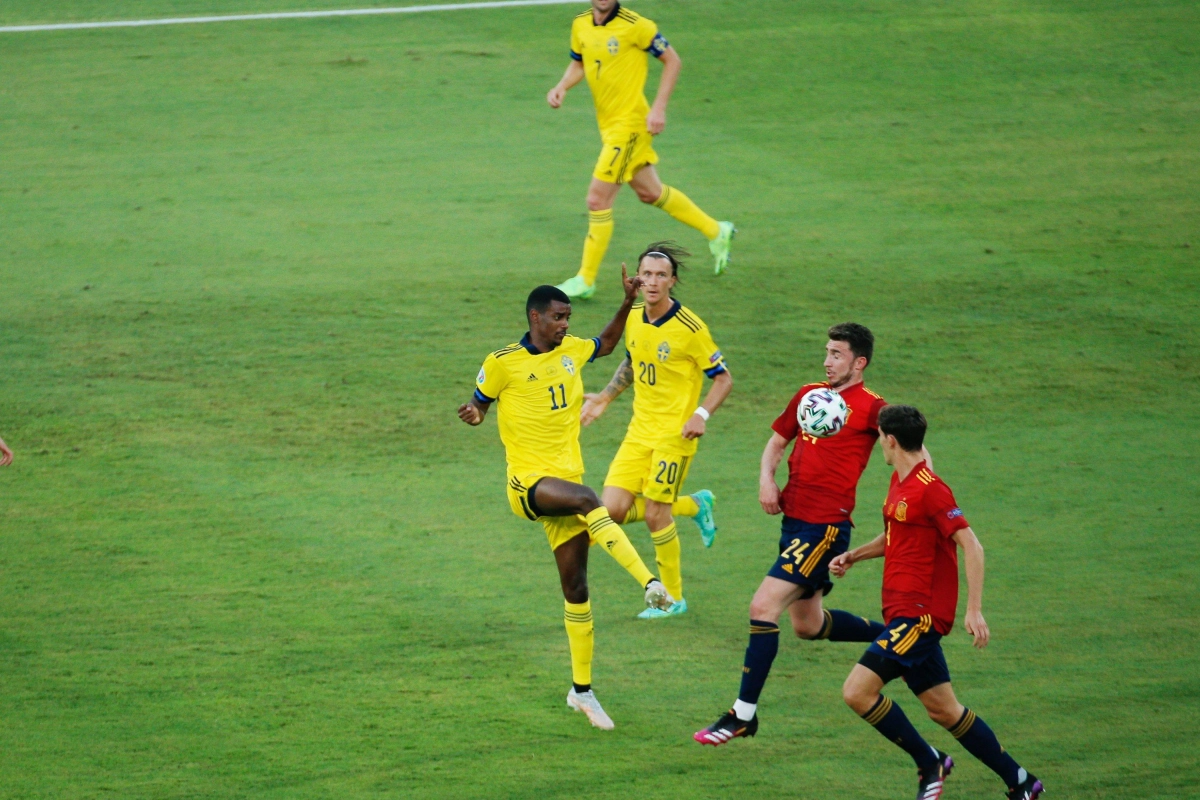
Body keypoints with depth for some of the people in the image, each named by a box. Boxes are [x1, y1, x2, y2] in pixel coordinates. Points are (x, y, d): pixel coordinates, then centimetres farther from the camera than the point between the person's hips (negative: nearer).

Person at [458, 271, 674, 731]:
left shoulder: (573, 350, 10)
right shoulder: (503, 363, -5)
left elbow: (607, 344, 31)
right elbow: (479, 405, 4)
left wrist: (628, 302, 19)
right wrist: (473, 414, -19)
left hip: (566, 478, 6)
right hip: (528, 483, -6)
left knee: (576, 587, 4)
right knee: (587, 500, -37)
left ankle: (581, 689, 11)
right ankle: (650, 583, -42)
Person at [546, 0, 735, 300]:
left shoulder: (634, 25, -18)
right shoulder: (581, 25, 2)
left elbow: (672, 60, -10)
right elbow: (578, 63, 19)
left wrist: (659, 108, -15)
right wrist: (562, 87, -2)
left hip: (630, 123, -8)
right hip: (607, 122, 8)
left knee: (598, 199, -8)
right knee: (649, 192, 20)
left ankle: (586, 280, 4)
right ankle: (715, 231, 37)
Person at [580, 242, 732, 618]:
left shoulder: (689, 328, -16)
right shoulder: (633, 318, 2)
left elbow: (723, 378, -9)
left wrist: (701, 415, -22)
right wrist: (604, 398, 14)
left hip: (675, 432, -6)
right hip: (640, 429, 6)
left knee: (655, 514, -5)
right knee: (613, 509, -3)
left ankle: (673, 597, 14)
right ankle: (694, 505, 22)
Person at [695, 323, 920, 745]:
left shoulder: (870, 407, -8)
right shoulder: (809, 395, 13)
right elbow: (777, 441, 23)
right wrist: (766, 479, 5)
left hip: (825, 527, -8)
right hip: (794, 519, 8)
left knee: (763, 606, -16)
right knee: (807, 624, 20)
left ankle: (743, 715, -10)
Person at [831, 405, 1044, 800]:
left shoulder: (930, 489, -15)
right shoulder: (899, 482, 13)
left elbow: (971, 545, -18)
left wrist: (974, 610, -23)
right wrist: (852, 556, 16)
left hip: (920, 614, -9)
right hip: (904, 614, 9)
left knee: (857, 691, -16)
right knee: (943, 710, 11)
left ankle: (929, 762, -2)